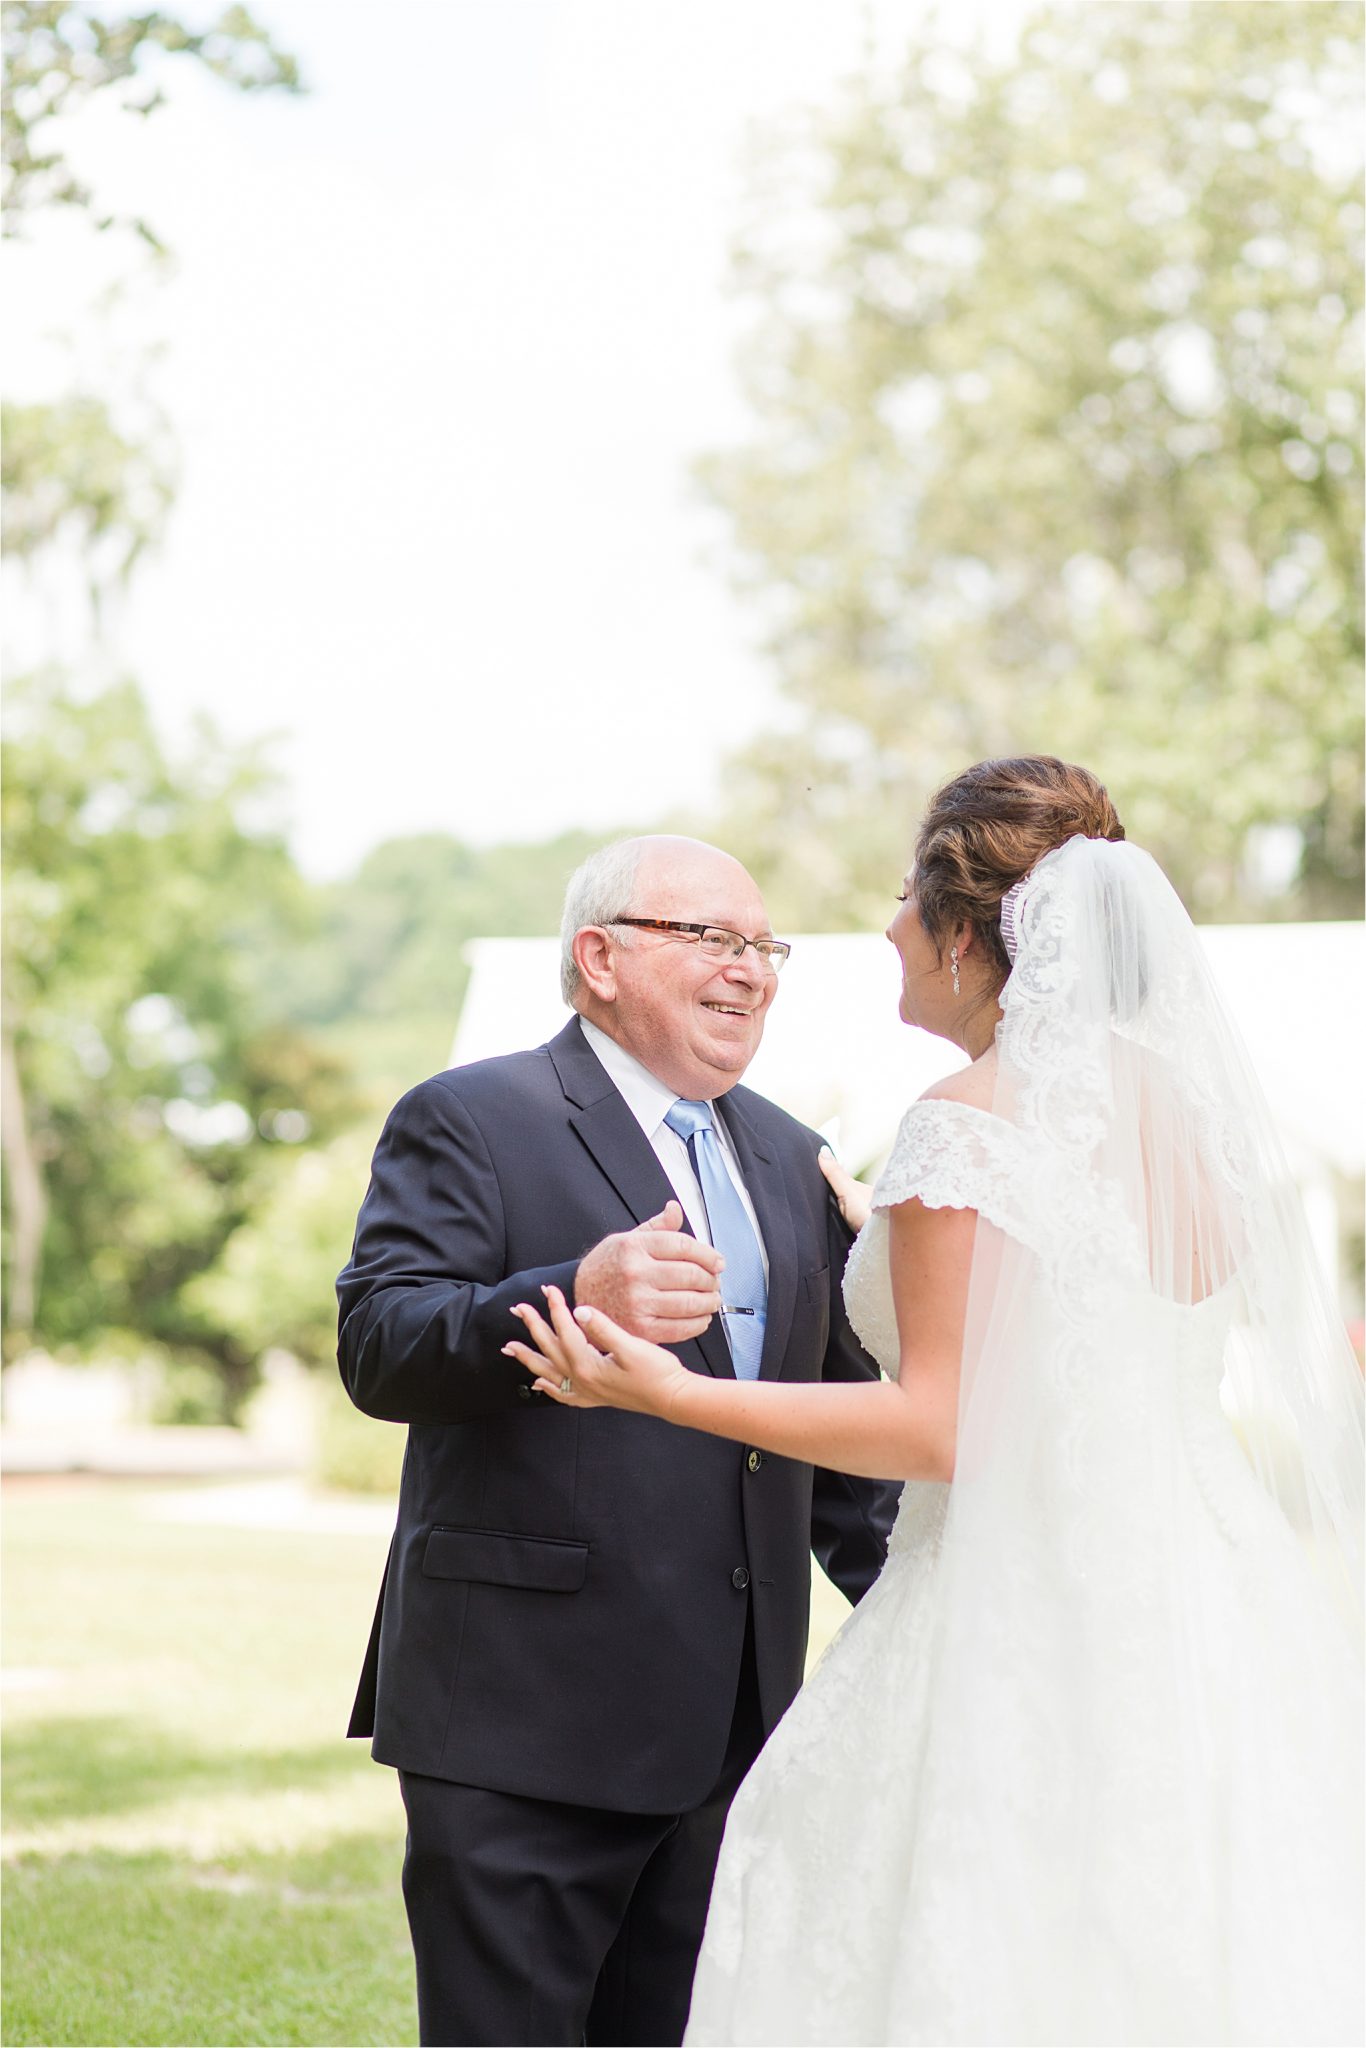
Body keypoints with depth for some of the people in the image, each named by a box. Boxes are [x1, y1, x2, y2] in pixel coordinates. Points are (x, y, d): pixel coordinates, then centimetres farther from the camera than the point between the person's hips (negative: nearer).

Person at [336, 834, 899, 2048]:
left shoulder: (791, 1161, 18)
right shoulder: (467, 1124, -5)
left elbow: (842, 1411, 25)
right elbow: (379, 1347, -19)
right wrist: (577, 1301, -35)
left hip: (729, 1722, 7)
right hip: (522, 1723, -6)